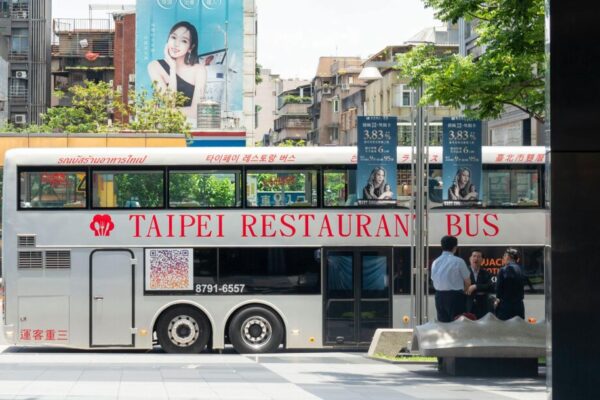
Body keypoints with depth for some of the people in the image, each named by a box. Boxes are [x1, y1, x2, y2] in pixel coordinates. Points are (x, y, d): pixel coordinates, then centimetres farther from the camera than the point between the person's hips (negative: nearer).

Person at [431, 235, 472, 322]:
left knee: (442, 322, 9)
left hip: (439, 296, 5)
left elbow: (434, 280, 9)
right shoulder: (458, 261, -10)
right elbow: (468, 282, -3)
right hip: (455, 296, -5)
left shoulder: (435, 262, 4)